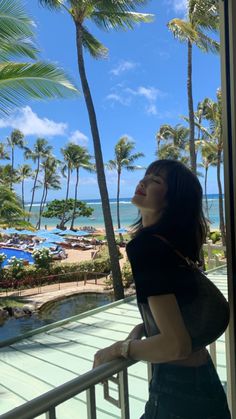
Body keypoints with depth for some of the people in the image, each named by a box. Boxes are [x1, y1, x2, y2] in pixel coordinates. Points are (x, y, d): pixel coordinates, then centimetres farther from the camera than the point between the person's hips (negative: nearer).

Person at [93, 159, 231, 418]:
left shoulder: (146, 247, -26)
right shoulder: (170, 240, 1)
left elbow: (176, 345, -28)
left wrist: (119, 349, -14)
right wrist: (141, 329, 3)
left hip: (177, 390, -8)